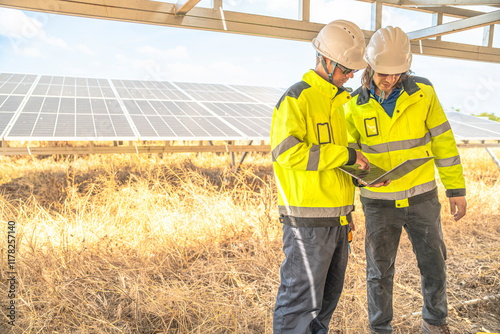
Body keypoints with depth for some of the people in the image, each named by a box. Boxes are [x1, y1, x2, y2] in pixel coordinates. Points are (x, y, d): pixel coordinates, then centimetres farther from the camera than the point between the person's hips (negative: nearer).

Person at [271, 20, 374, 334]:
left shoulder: (338, 102, 16)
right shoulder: (296, 98, -12)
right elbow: (287, 152, -26)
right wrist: (347, 155, -21)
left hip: (337, 217, 9)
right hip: (308, 218, -8)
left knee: (329, 292, 20)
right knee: (303, 295, 1)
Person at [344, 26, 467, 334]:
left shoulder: (422, 93, -8)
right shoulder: (356, 105, -9)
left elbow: (443, 141, -3)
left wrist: (456, 189, -2)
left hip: (421, 197, 1)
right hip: (379, 202, -1)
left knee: (434, 265, 13)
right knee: (380, 271, 7)